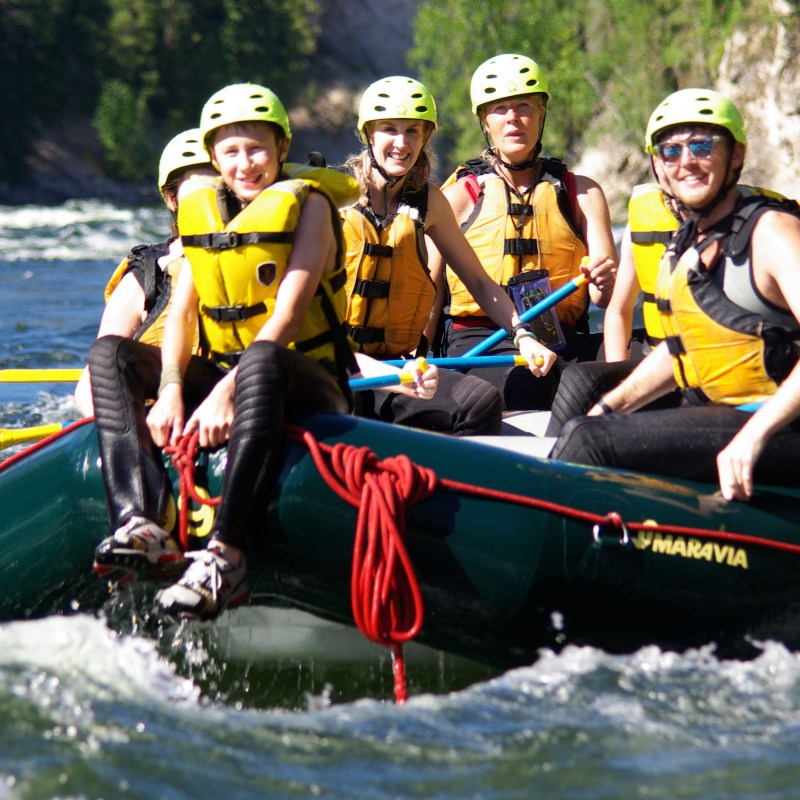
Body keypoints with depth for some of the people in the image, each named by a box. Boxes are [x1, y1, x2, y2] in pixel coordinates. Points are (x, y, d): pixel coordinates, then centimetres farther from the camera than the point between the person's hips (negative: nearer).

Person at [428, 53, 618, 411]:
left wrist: (604, 282, -20)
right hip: (478, 341, -2)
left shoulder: (581, 192, 16)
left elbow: (605, 297, 6)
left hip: (562, 340, 3)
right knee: (525, 378, -37)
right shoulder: (460, 194, 11)